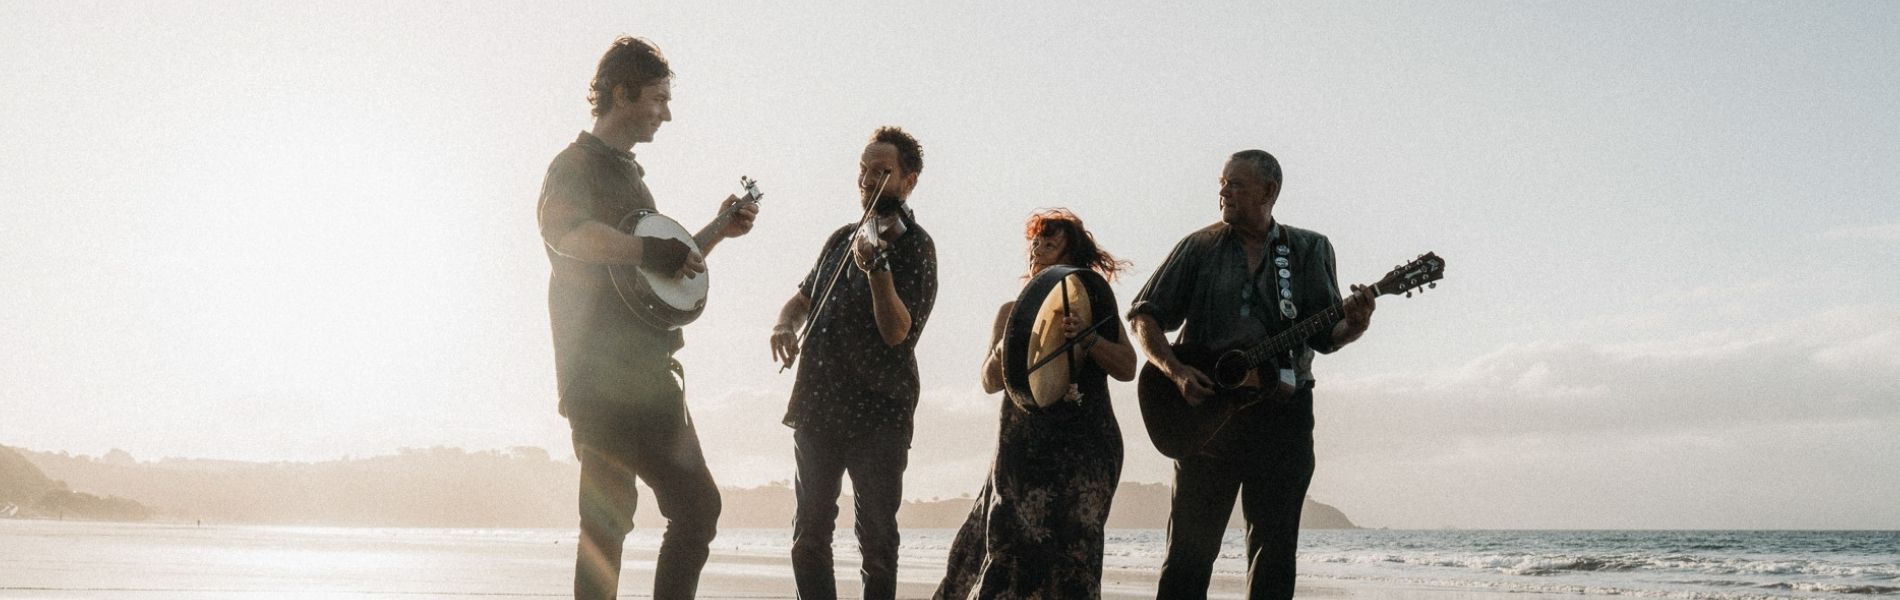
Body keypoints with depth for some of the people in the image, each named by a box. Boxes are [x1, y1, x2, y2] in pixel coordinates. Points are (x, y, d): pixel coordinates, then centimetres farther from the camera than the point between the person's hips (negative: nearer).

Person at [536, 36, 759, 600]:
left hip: (644, 371, 10)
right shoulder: (576, 166, -7)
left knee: (607, 522, 10)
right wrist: (656, 251, -24)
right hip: (605, 378, -10)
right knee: (696, 504, -10)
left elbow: (663, 272, 32)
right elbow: (568, 234, -31)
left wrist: (716, 232, 24)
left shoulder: (628, 172, 23)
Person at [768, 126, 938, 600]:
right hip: (817, 405, 6)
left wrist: (877, 268, -33)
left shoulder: (914, 247, -6)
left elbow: (897, 331, -17)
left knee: (876, 536, 0)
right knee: (810, 534, 9)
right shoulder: (843, 238, 14)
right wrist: (784, 323, 1)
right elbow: (804, 297, 24)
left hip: (877, 414, -6)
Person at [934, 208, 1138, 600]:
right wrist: (1006, 346, -11)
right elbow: (990, 382, 8)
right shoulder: (1013, 312, 14)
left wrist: (1087, 337, -18)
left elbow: (1127, 368, -2)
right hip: (1023, 445, 2)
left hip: (1084, 447, -2)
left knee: (1064, 548, -9)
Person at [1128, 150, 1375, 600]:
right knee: (1191, 546, 1)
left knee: (1274, 549, 5)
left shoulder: (1310, 250, 6)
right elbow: (1144, 316, 3)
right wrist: (1176, 371, -12)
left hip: (1282, 414, 1)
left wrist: (1354, 325, -20)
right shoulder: (1200, 247, 4)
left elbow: (1326, 335, 3)